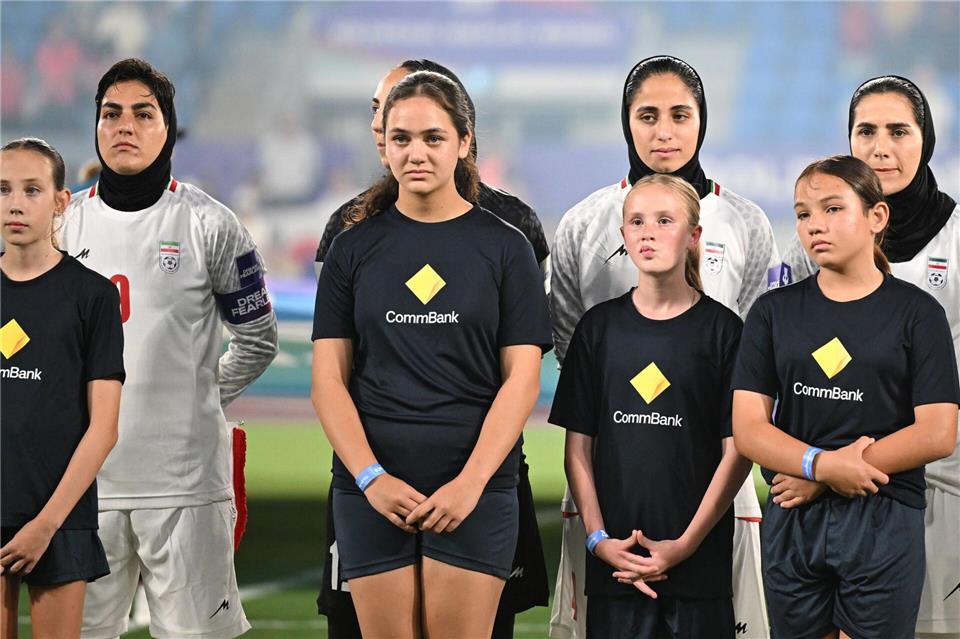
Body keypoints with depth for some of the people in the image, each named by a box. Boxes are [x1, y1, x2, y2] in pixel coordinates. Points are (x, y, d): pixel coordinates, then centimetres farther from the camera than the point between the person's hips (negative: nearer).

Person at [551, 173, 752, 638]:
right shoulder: (600, 326, 7)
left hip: (698, 558, -2)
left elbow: (738, 451, -3)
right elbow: (578, 446, 6)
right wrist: (599, 539, -5)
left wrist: (686, 544, -10)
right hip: (615, 558, 2)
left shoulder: (721, 328, 0)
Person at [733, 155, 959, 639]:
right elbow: (748, 429, -1)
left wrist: (814, 478, -12)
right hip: (792, 525, 2)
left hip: (884, 523, -2)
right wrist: (823, 465, -21)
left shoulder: (916, 312, -1)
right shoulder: (774, 312, 6)